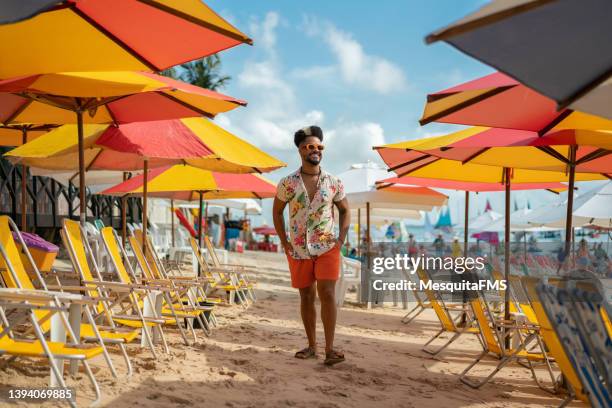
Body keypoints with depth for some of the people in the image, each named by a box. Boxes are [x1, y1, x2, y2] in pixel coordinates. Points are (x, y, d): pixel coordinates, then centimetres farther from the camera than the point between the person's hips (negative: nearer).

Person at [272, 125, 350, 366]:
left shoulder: (333, 183, -1)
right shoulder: (288, 183, -3)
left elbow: (344, 210, 13)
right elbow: (277, 212, 10)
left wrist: (341, 238, 1)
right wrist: (284, 242, 3)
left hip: (327, 248, -1)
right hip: (298, 250, 1)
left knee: (327, 294, -12)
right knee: (307, 297, 8)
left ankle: (329, 349, -6)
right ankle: (312, 346, 21)